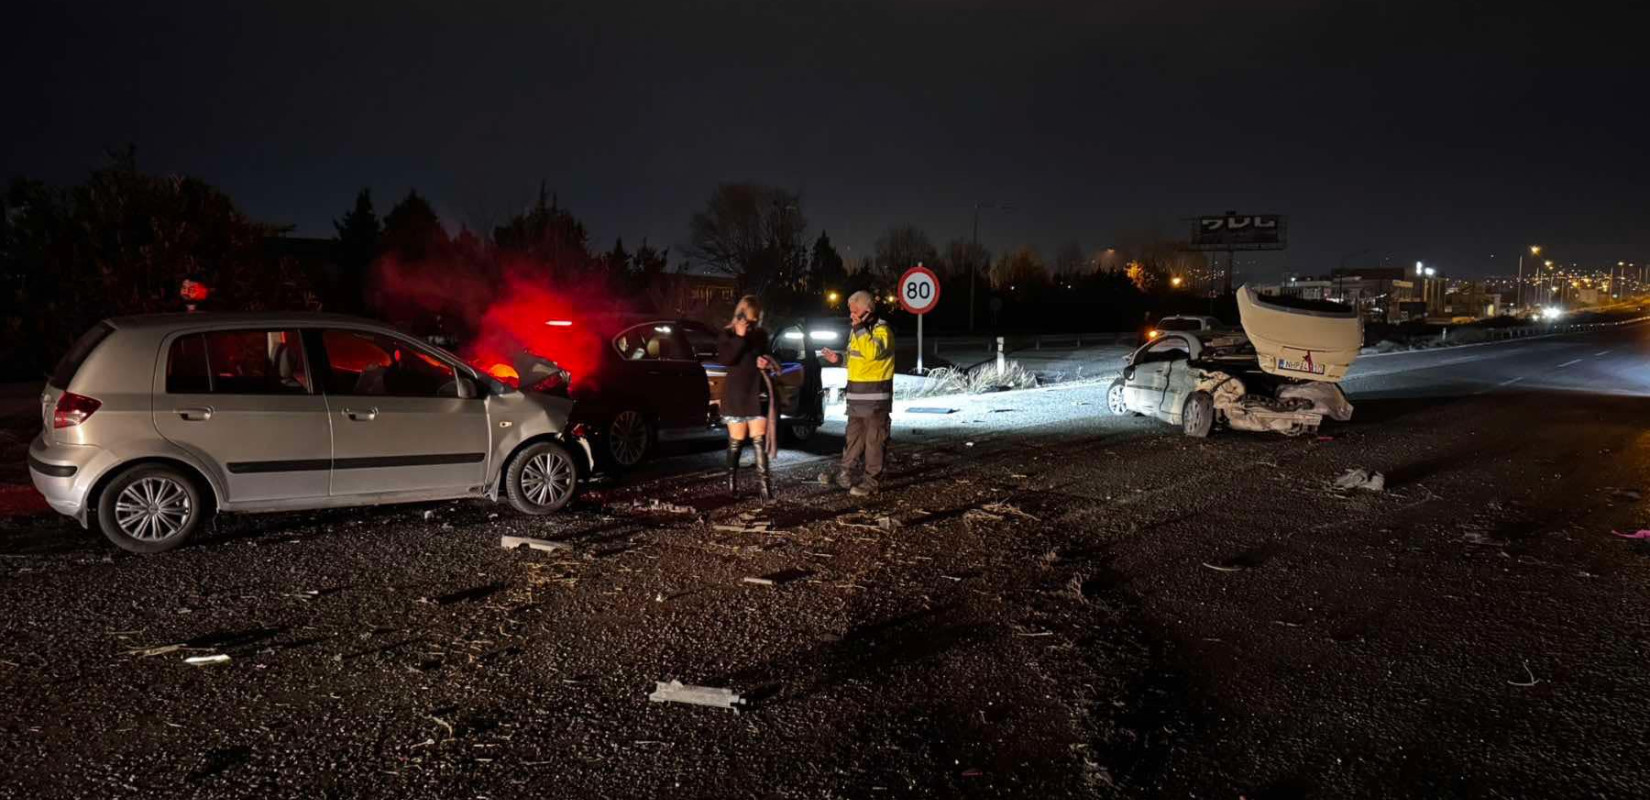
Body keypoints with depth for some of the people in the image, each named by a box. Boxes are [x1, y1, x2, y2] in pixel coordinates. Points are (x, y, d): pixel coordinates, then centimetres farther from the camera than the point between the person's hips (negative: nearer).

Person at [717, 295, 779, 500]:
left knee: (760, 440, -6)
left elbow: (768, 356, 22)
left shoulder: (761, 334, 10)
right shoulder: (727, 334, -1)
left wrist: (767, 362, -2)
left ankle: (764, 482, -12)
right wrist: (739, 337, -22)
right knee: (737, 440, 5)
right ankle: (732, 479, 20)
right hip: (735, 394, -2)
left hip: (757, 393, 3)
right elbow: (724, 360, -16)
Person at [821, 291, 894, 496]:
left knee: (874, 439, -3)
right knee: (854, 436, 14)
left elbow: (872, 352, -31)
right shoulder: (857, 330, 16)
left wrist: (860, 329, -25)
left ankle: (871, 481, 2)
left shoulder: (882, 329, -13)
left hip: (875, 395, -8)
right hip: (856, 394, 8)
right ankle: (847, 472, 23)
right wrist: (839, 358, 10)